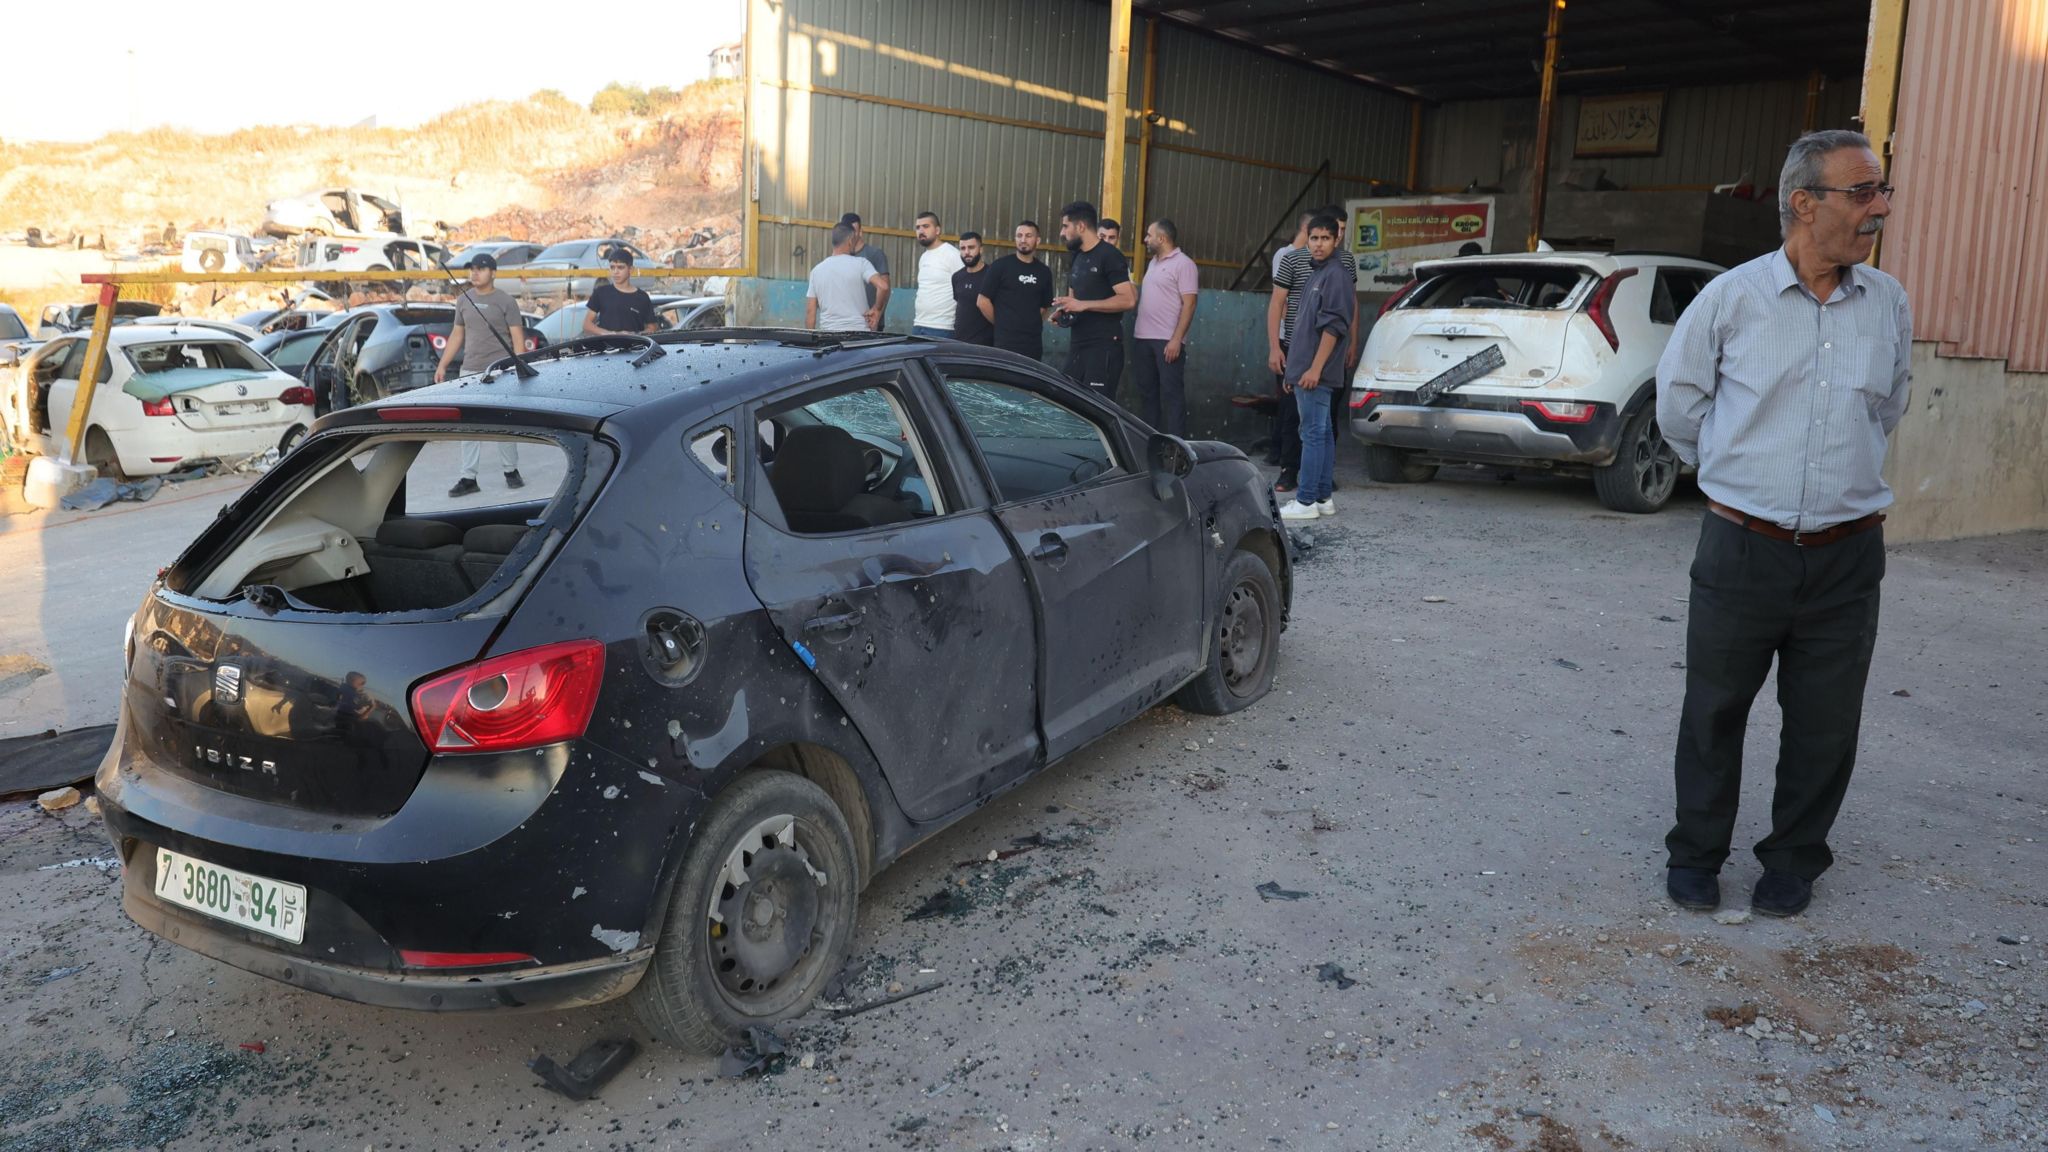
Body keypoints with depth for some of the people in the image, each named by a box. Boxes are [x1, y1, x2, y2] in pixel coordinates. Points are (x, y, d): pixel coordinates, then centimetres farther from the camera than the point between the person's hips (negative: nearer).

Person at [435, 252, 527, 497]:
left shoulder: (505, 301, -2)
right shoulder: (463, 300, 12)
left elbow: (517, 337, -5)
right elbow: (457, 334, 18)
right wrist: (442, 365, 13)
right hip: (470, 371, 4)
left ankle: (511, 471, 16)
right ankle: (468, 478, 3)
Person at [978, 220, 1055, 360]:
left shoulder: (1044, 272, 11)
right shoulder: (1000, 266, -2)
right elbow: (982, 301, -2)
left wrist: (1032, 325, 10)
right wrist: (1001, 324, 4)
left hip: (1034, 344, 4)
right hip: (1006, 343, -4)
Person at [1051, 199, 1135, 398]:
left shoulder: (1110, 256, -9)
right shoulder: (1076, 260, 18)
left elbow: (1129, 299, -18)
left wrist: (1084, 305, -21)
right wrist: (1063, 311, 5)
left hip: (1104, 346, -8)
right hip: (1077, 344, 9)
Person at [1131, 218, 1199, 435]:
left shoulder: (1183, 264, -7)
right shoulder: (1153, 262, 17)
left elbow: (1189, 304, -12)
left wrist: (1177, 339, -20)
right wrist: (1137, 332, 11)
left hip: (1168, 341, -8)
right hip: (1145, 338, 8)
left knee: (1171, 393, -6)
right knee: (1147, 391, 11)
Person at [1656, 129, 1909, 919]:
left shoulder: (1889, 305, 4)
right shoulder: (1732, 297, -6)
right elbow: (1679, 399, 8)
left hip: (1846, 557, 2)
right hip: (1741, 549, -2)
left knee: (1825, 726, 9)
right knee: (1714, 712, 9)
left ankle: (1794, 862, 29)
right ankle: (1696, 855, 26)